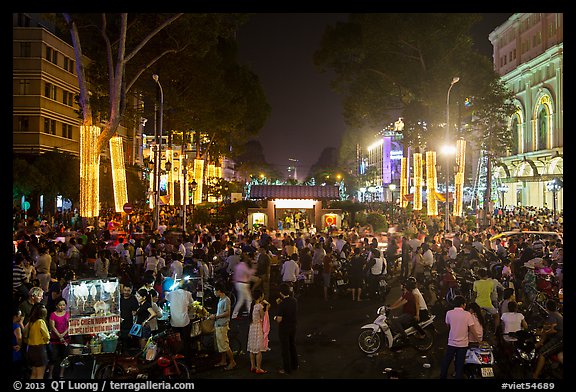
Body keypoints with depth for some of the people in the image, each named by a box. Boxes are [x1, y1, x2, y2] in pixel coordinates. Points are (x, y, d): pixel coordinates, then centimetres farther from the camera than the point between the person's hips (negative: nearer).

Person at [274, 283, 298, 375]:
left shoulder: (282, 304, -27)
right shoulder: (294, 300, -6)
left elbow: (279, 320, -24)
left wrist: (275, 318, -3)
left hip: (284, 329, -7)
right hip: (293, 327, 7)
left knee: (285, 349, 8)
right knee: (293, 346, 24)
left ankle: (287, 369, 19)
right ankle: (294, 365, 38)